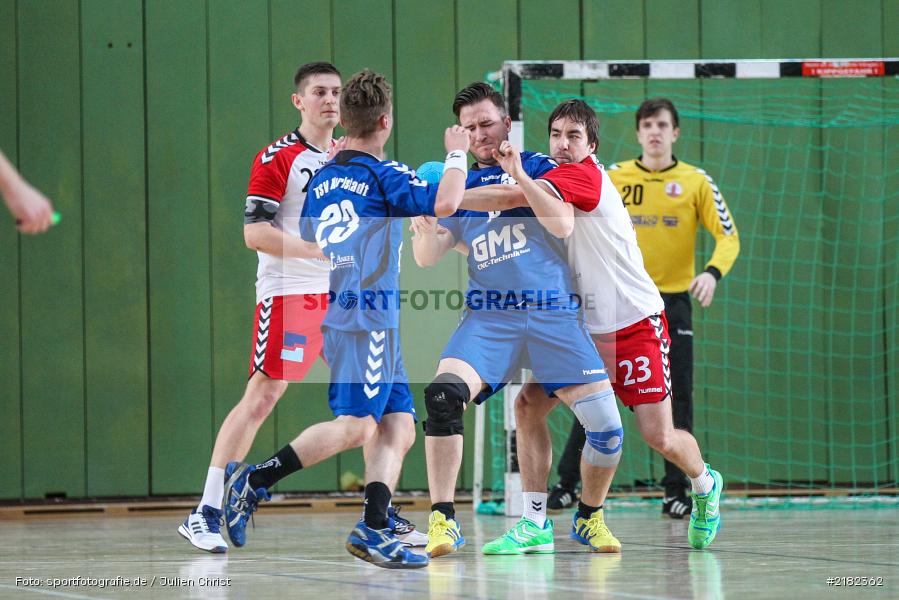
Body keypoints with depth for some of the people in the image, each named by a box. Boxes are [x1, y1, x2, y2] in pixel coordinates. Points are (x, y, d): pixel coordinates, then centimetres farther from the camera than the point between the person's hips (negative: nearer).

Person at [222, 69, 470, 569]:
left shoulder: (321, 181, 15)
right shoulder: (382, 175, -8)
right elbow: (444, 204, -20)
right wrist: (456, 155, -6)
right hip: (367, 318, -9)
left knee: (399, 427, 4)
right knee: (356, 426, -11)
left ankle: (375, 530, -6)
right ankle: (256, 481, -10)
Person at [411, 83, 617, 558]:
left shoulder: (539, 168, 10)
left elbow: (564, 224, -7)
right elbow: (427, 257, 7)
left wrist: (518, 175, -13)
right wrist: (424, 220, -13)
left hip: (553, 314, -1)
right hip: (488, 317, 1)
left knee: (606, 428, -8)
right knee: (442, 396, -25)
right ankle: (442, 521, -19)